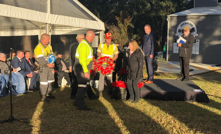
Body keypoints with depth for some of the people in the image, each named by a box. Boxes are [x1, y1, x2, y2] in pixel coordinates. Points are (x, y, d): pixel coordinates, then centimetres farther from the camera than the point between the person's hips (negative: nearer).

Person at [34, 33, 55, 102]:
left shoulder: (49, 46, 11)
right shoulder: (38, 48, -12)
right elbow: (40, 59, -19)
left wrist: (52, 64, 1)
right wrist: (47, 64, -27)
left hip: (50, 66, 7)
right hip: (43, 67, -7)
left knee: (50, 81, 14)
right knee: (44, 82, -5)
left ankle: (49, 93, 29)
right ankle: (43, 96, 3)